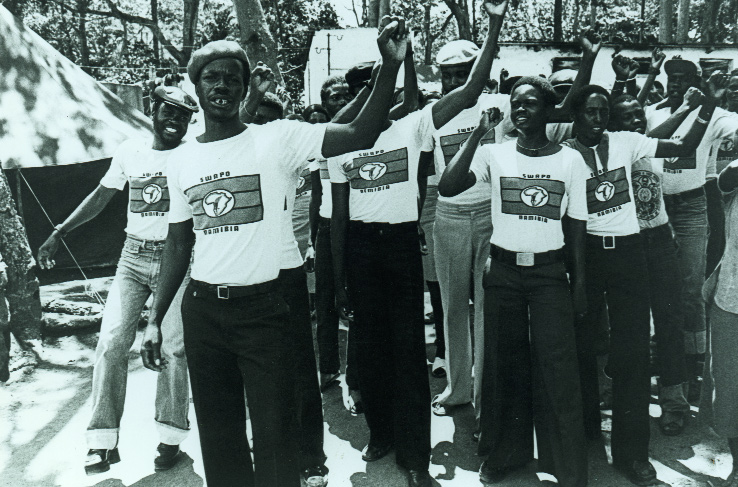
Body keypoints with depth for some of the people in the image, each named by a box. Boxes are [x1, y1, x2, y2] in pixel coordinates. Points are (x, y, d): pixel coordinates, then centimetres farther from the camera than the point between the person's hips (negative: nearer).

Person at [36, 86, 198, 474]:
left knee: (173, 349, -2)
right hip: (133, 257, 3)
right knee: (111, 342, -4)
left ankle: (171, 437, 14)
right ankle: (103, 441, 6)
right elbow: (101, 196, 17)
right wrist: (59, 233, 16)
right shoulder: (129, 152, 9)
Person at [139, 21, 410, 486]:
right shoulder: (182, 160, 7)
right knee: (217, 433, 17)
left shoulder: (276, 139, -6)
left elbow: (360, 134, -18)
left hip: (263, 305, -4)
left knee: (275, 433, 4)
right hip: (201, 309, 4)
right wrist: (156, 318, 9)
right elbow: (179, 244, 12)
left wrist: (390, 65, -28)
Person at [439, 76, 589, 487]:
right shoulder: (494, 154, 1)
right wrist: (478, 134, -15)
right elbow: (448, 187, -15)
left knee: (558, 368, -3)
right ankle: (505, 453, 26)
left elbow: (576, 225, 6)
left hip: (550, 273, 0)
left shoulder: (570, 159, 3)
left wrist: (580, 281, 1)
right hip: (503, 271, 1)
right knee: (504, 365, 9)